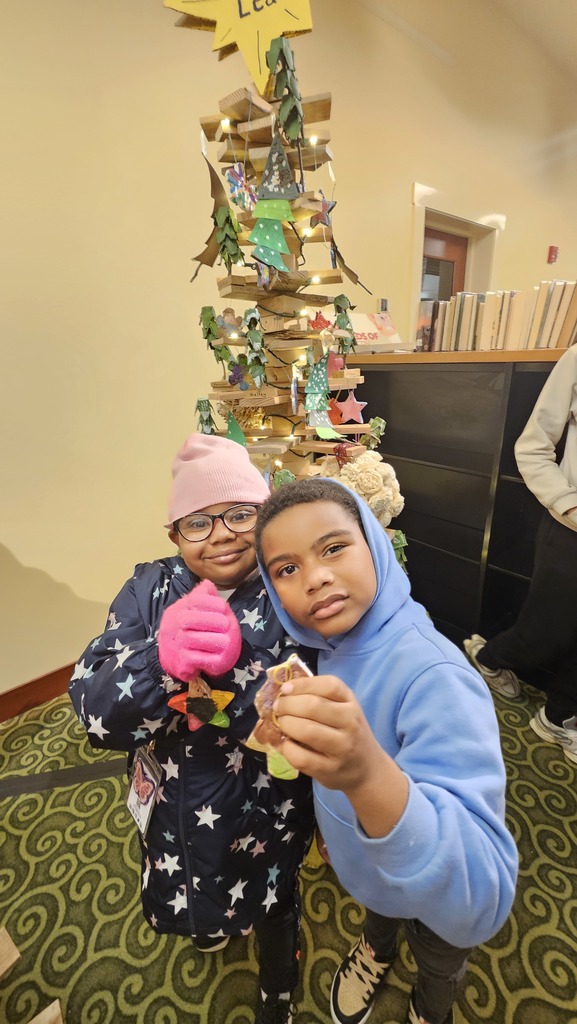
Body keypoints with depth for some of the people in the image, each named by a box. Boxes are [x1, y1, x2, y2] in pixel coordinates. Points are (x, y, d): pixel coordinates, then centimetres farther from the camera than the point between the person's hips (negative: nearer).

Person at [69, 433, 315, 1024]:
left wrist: (236, 659, -40)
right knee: (192, 884, 33)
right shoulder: (150, 590, -15)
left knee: (274, 900, 27)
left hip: (268, 804, -2)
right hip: (178, 803, 3)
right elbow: (96, 717, -21)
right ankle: (210, 922, 72)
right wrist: (161, 658, -40)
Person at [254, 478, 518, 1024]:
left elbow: (480, 905, -48)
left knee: (439, 964, 33)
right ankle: (378, 949, 73)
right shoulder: (334, 640, -20)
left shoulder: (434, 677, -42)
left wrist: (370, 774, -62)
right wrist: (292, 729, -14)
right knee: (377, 909, 39)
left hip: (436, 896, -4)